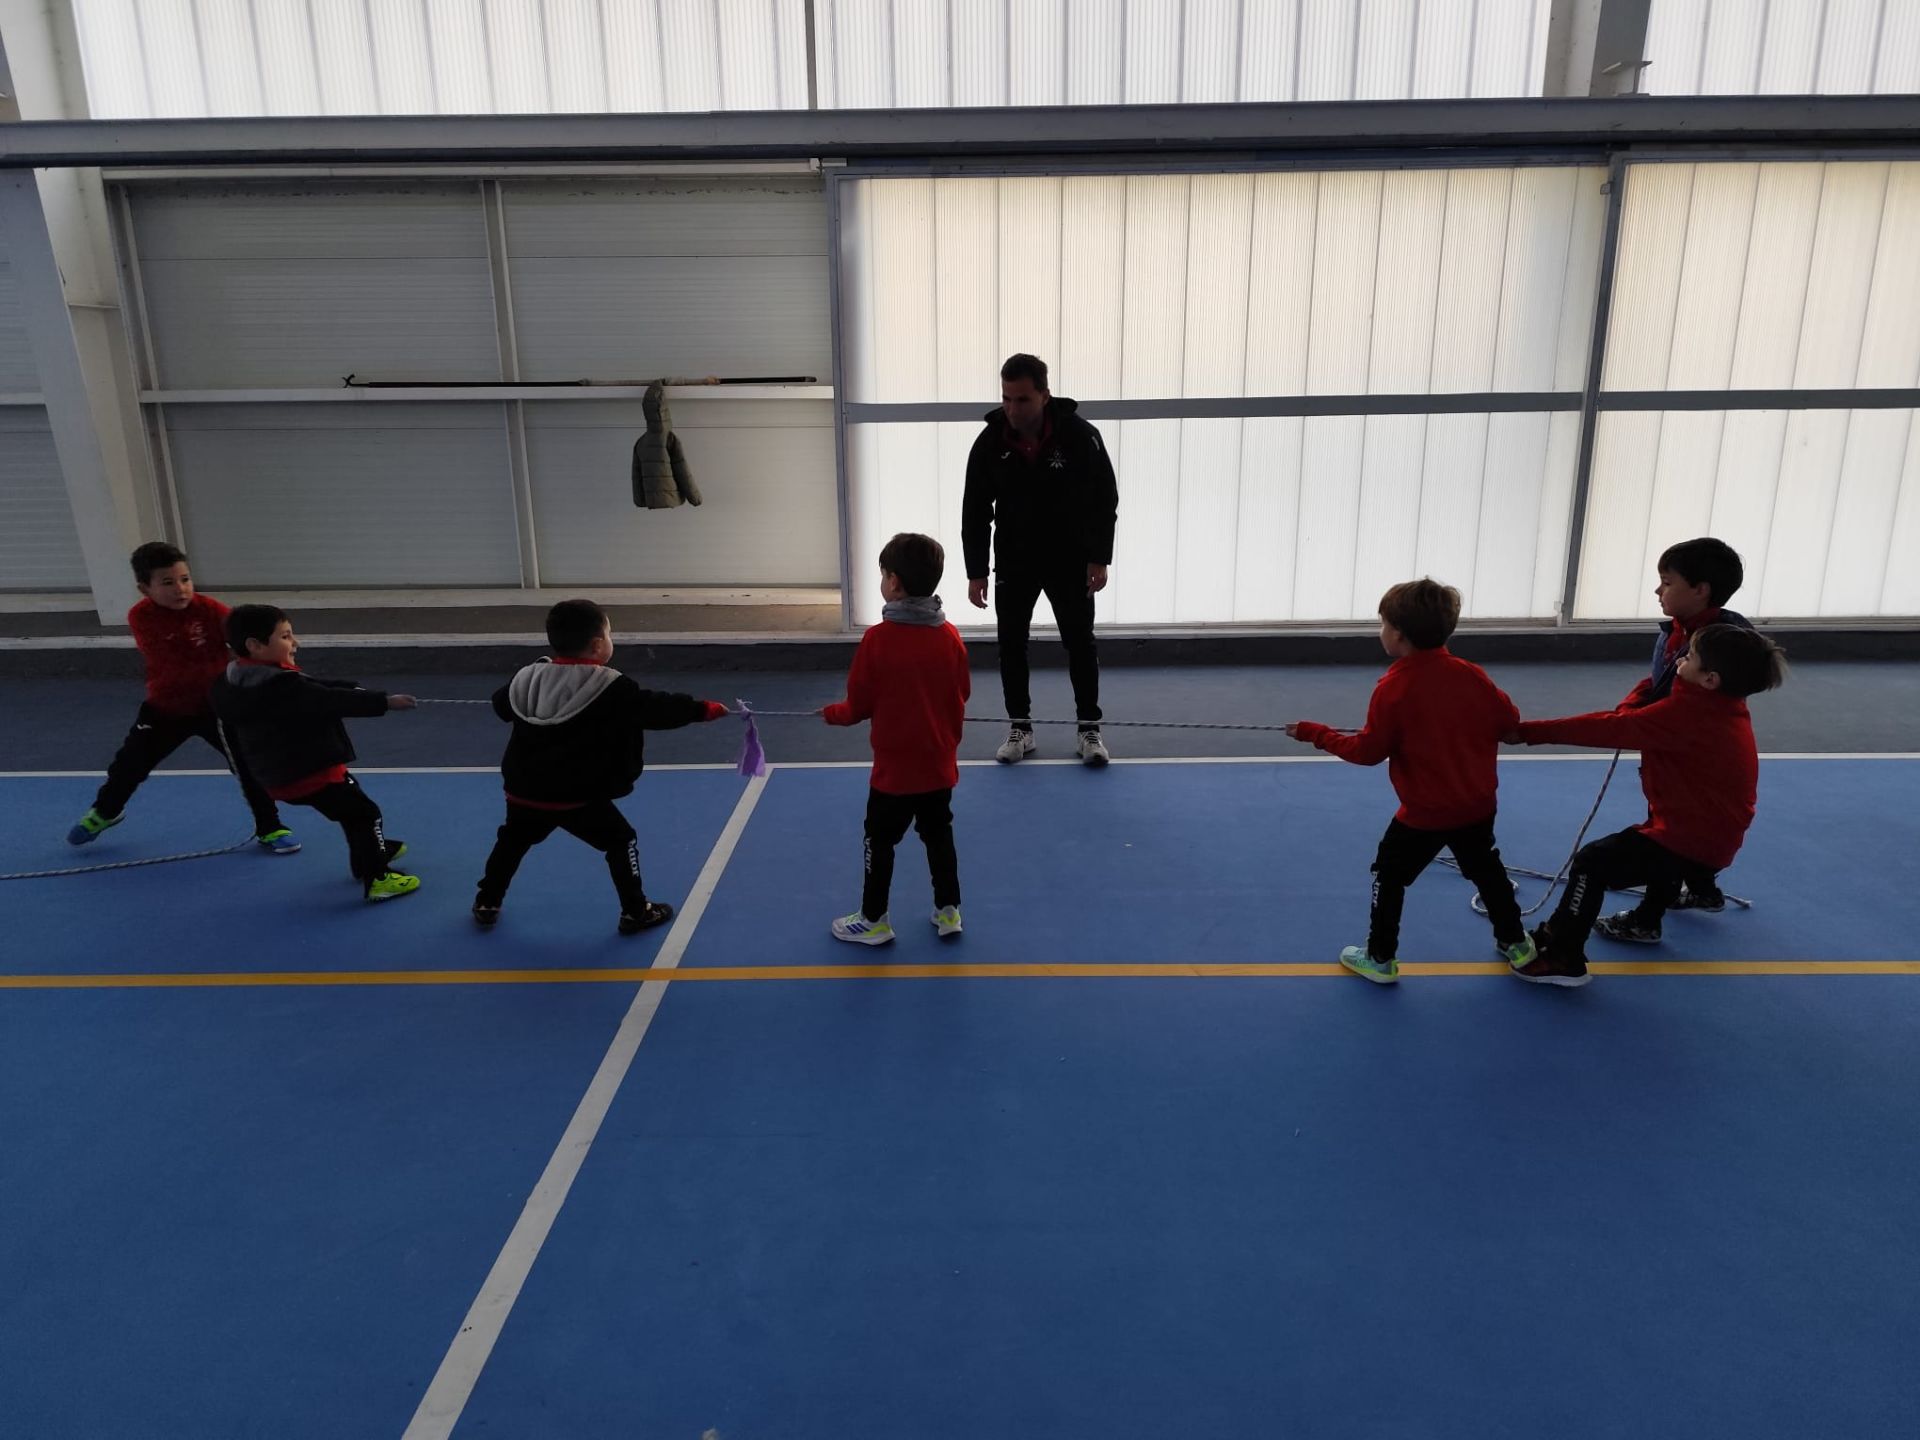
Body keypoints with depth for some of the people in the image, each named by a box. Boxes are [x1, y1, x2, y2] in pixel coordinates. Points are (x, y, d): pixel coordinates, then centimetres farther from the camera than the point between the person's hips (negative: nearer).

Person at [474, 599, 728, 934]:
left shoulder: (526, 678, 3)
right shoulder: (611, 688, -16)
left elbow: (501, 704, 21)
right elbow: (655, 708, -11)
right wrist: (703, 708, 1)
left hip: (525, 790, 6)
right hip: (578, 796, -6)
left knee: (512, 841, 29)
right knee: (621, 841, 11)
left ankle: (486, 904, 42)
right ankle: (635, 912, 16)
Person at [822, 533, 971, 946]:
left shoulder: (878, 638, -19)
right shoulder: (950, 636, -6)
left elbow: (860, 704, -12)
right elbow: (961, 695, 4)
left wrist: (831, 714, 10)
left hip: (894, 769, -4)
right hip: (940, 765, 4)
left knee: (880, 841, 11)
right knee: (938, 836, 19)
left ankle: (874, 920, 23)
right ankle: (949, 912, 28)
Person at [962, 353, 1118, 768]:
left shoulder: (1079, 434, -16)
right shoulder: (990, 442, -12)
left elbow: (1105, 498, -7)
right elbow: (975, 511, -3)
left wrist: (1099, 558, -10)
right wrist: (976, 571, -4)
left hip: (1070, 560, -1)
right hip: (1013, 561, 2)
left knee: (1080, 642, 4)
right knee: (1011, 644, 5)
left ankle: (1089, 728, 17)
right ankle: (1020, 728, 19)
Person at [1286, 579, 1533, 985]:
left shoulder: (1392, 688, -21)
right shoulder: (1469, 673, -8)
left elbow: (1368, 751, -16)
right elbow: (1508, 720, 0)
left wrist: (1315, 733, -6)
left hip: (1423, 814, -5)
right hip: (1477, 806, 5)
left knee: (1389, 877, 12)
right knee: (1487, 870, 25)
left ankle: (1380, 958, 18)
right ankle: (1516, 944, 39)